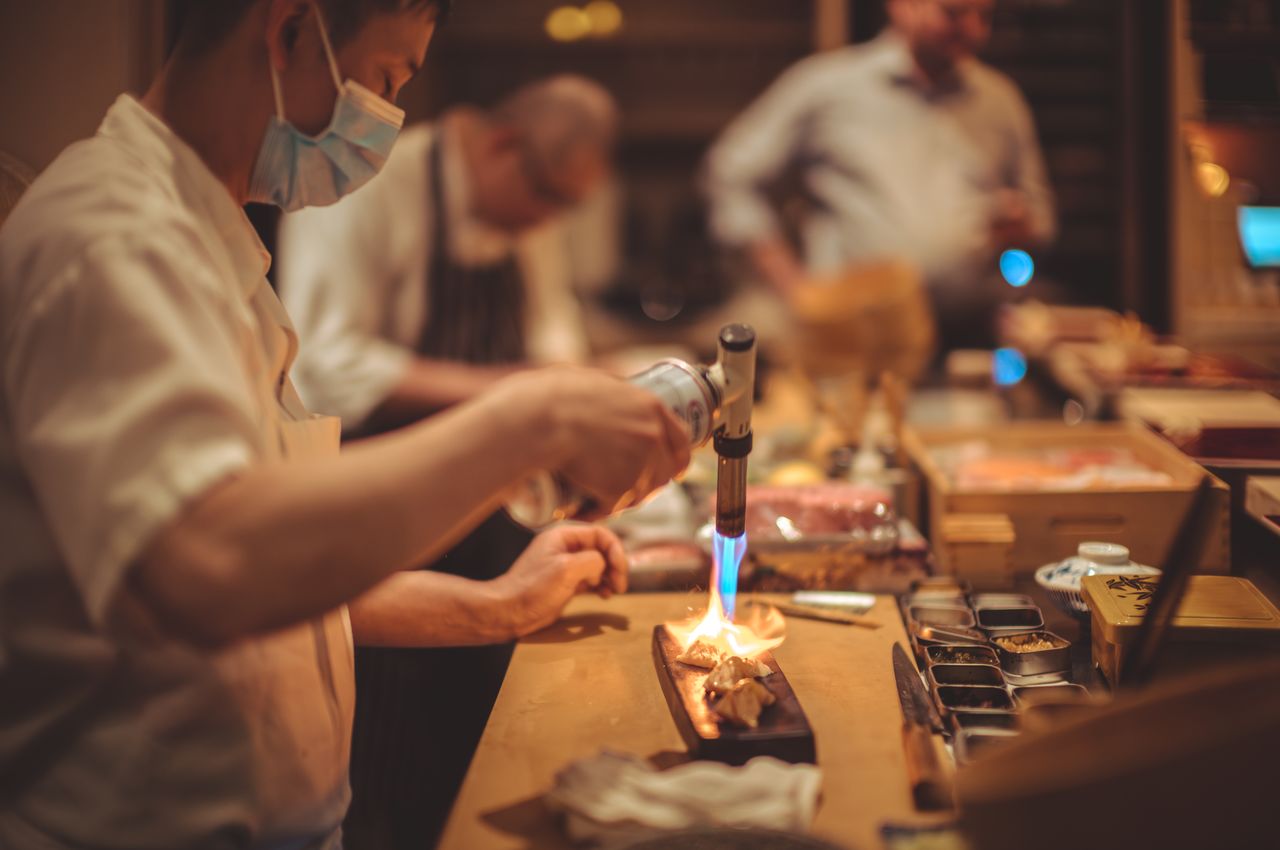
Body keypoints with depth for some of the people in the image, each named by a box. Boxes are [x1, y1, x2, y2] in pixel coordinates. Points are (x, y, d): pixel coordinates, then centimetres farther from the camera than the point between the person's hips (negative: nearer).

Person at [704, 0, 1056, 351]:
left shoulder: (1000, 98, 18)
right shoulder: (826, 83, 6)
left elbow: (1037, 205, 28)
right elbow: (732, 176, 7)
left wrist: (1023, 227, 2)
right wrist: (794, 286, 0)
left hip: (969, 334, 3)